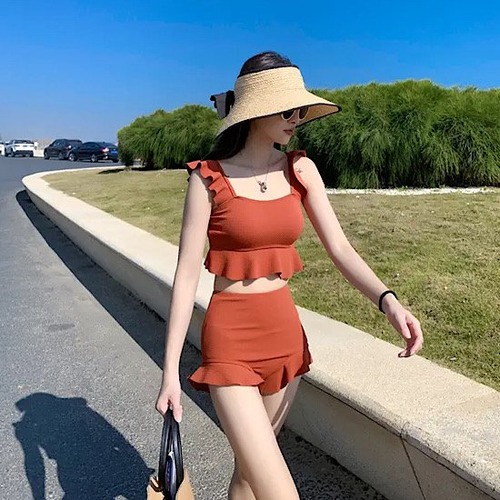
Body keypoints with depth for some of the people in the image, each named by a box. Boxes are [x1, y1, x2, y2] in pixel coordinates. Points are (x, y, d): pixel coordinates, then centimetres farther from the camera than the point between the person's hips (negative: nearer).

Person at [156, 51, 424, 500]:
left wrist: (387, 301, -21)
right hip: (231, 339, -4)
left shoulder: (301, 171, 2)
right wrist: (170, 370, -11)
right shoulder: (209, 178, -10)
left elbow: (340, 248, -3)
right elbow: (187, 274, -10)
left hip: (286, 333, 5)